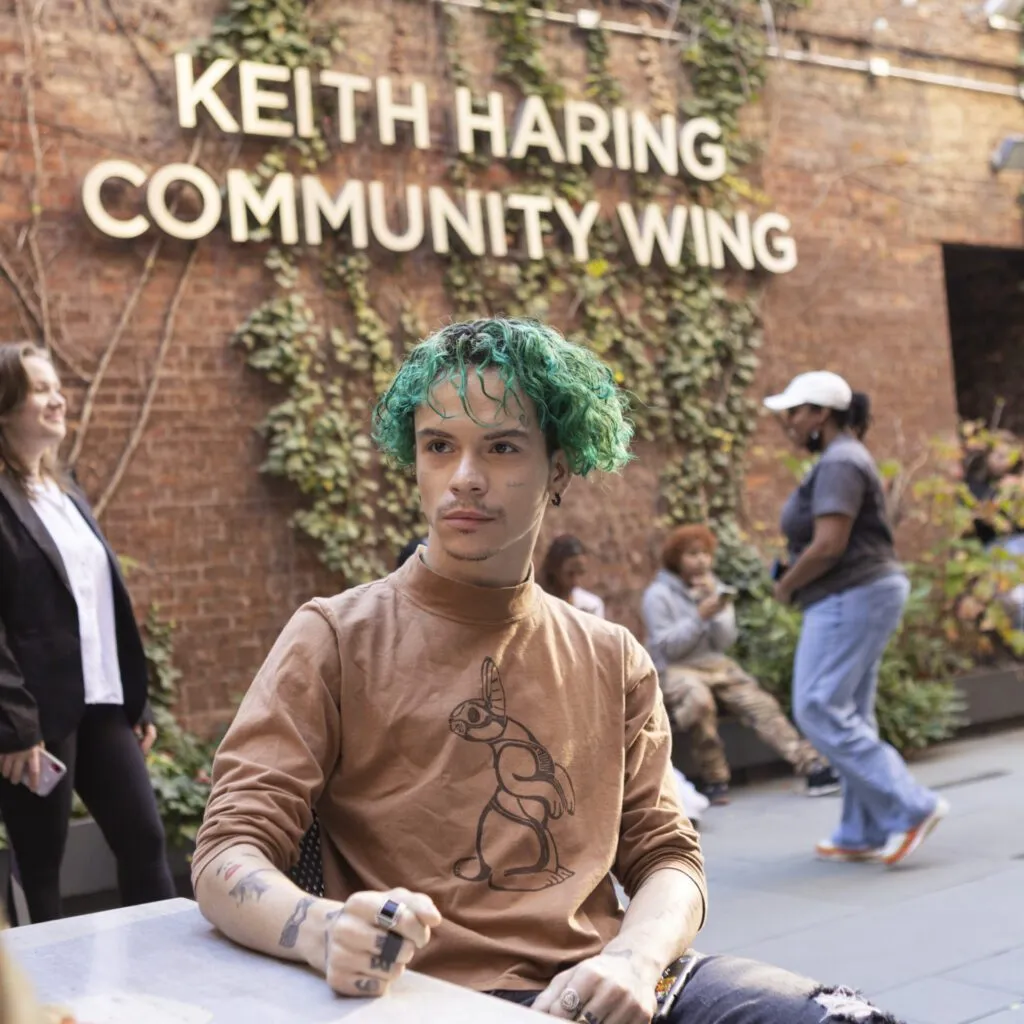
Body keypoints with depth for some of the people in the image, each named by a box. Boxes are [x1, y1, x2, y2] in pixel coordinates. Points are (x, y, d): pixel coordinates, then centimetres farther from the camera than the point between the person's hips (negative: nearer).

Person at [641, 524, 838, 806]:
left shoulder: (716, 590, 11)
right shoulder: (658, 595, -5)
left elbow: (725, 642, 2)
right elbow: (667, 647, -15)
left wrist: (717, 611, -13)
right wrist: (699, 616, -23)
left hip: (717, 665, 5)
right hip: (676, 670, -5)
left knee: (761, 704, -18)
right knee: (700, 701, -37)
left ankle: (813, 765, -27)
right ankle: (713, 780, -23)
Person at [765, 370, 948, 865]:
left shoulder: (839, 463, -16)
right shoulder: (843, 458, 17)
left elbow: (829, 545, -24)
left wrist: (786, 586, -9)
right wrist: (795, 579, 10)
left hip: (850, 599, -11)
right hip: (859, 596, 11)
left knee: (819, 710, -11)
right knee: (849, 716, 11)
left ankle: (910, 806, -9)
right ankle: (864, 834, 15)